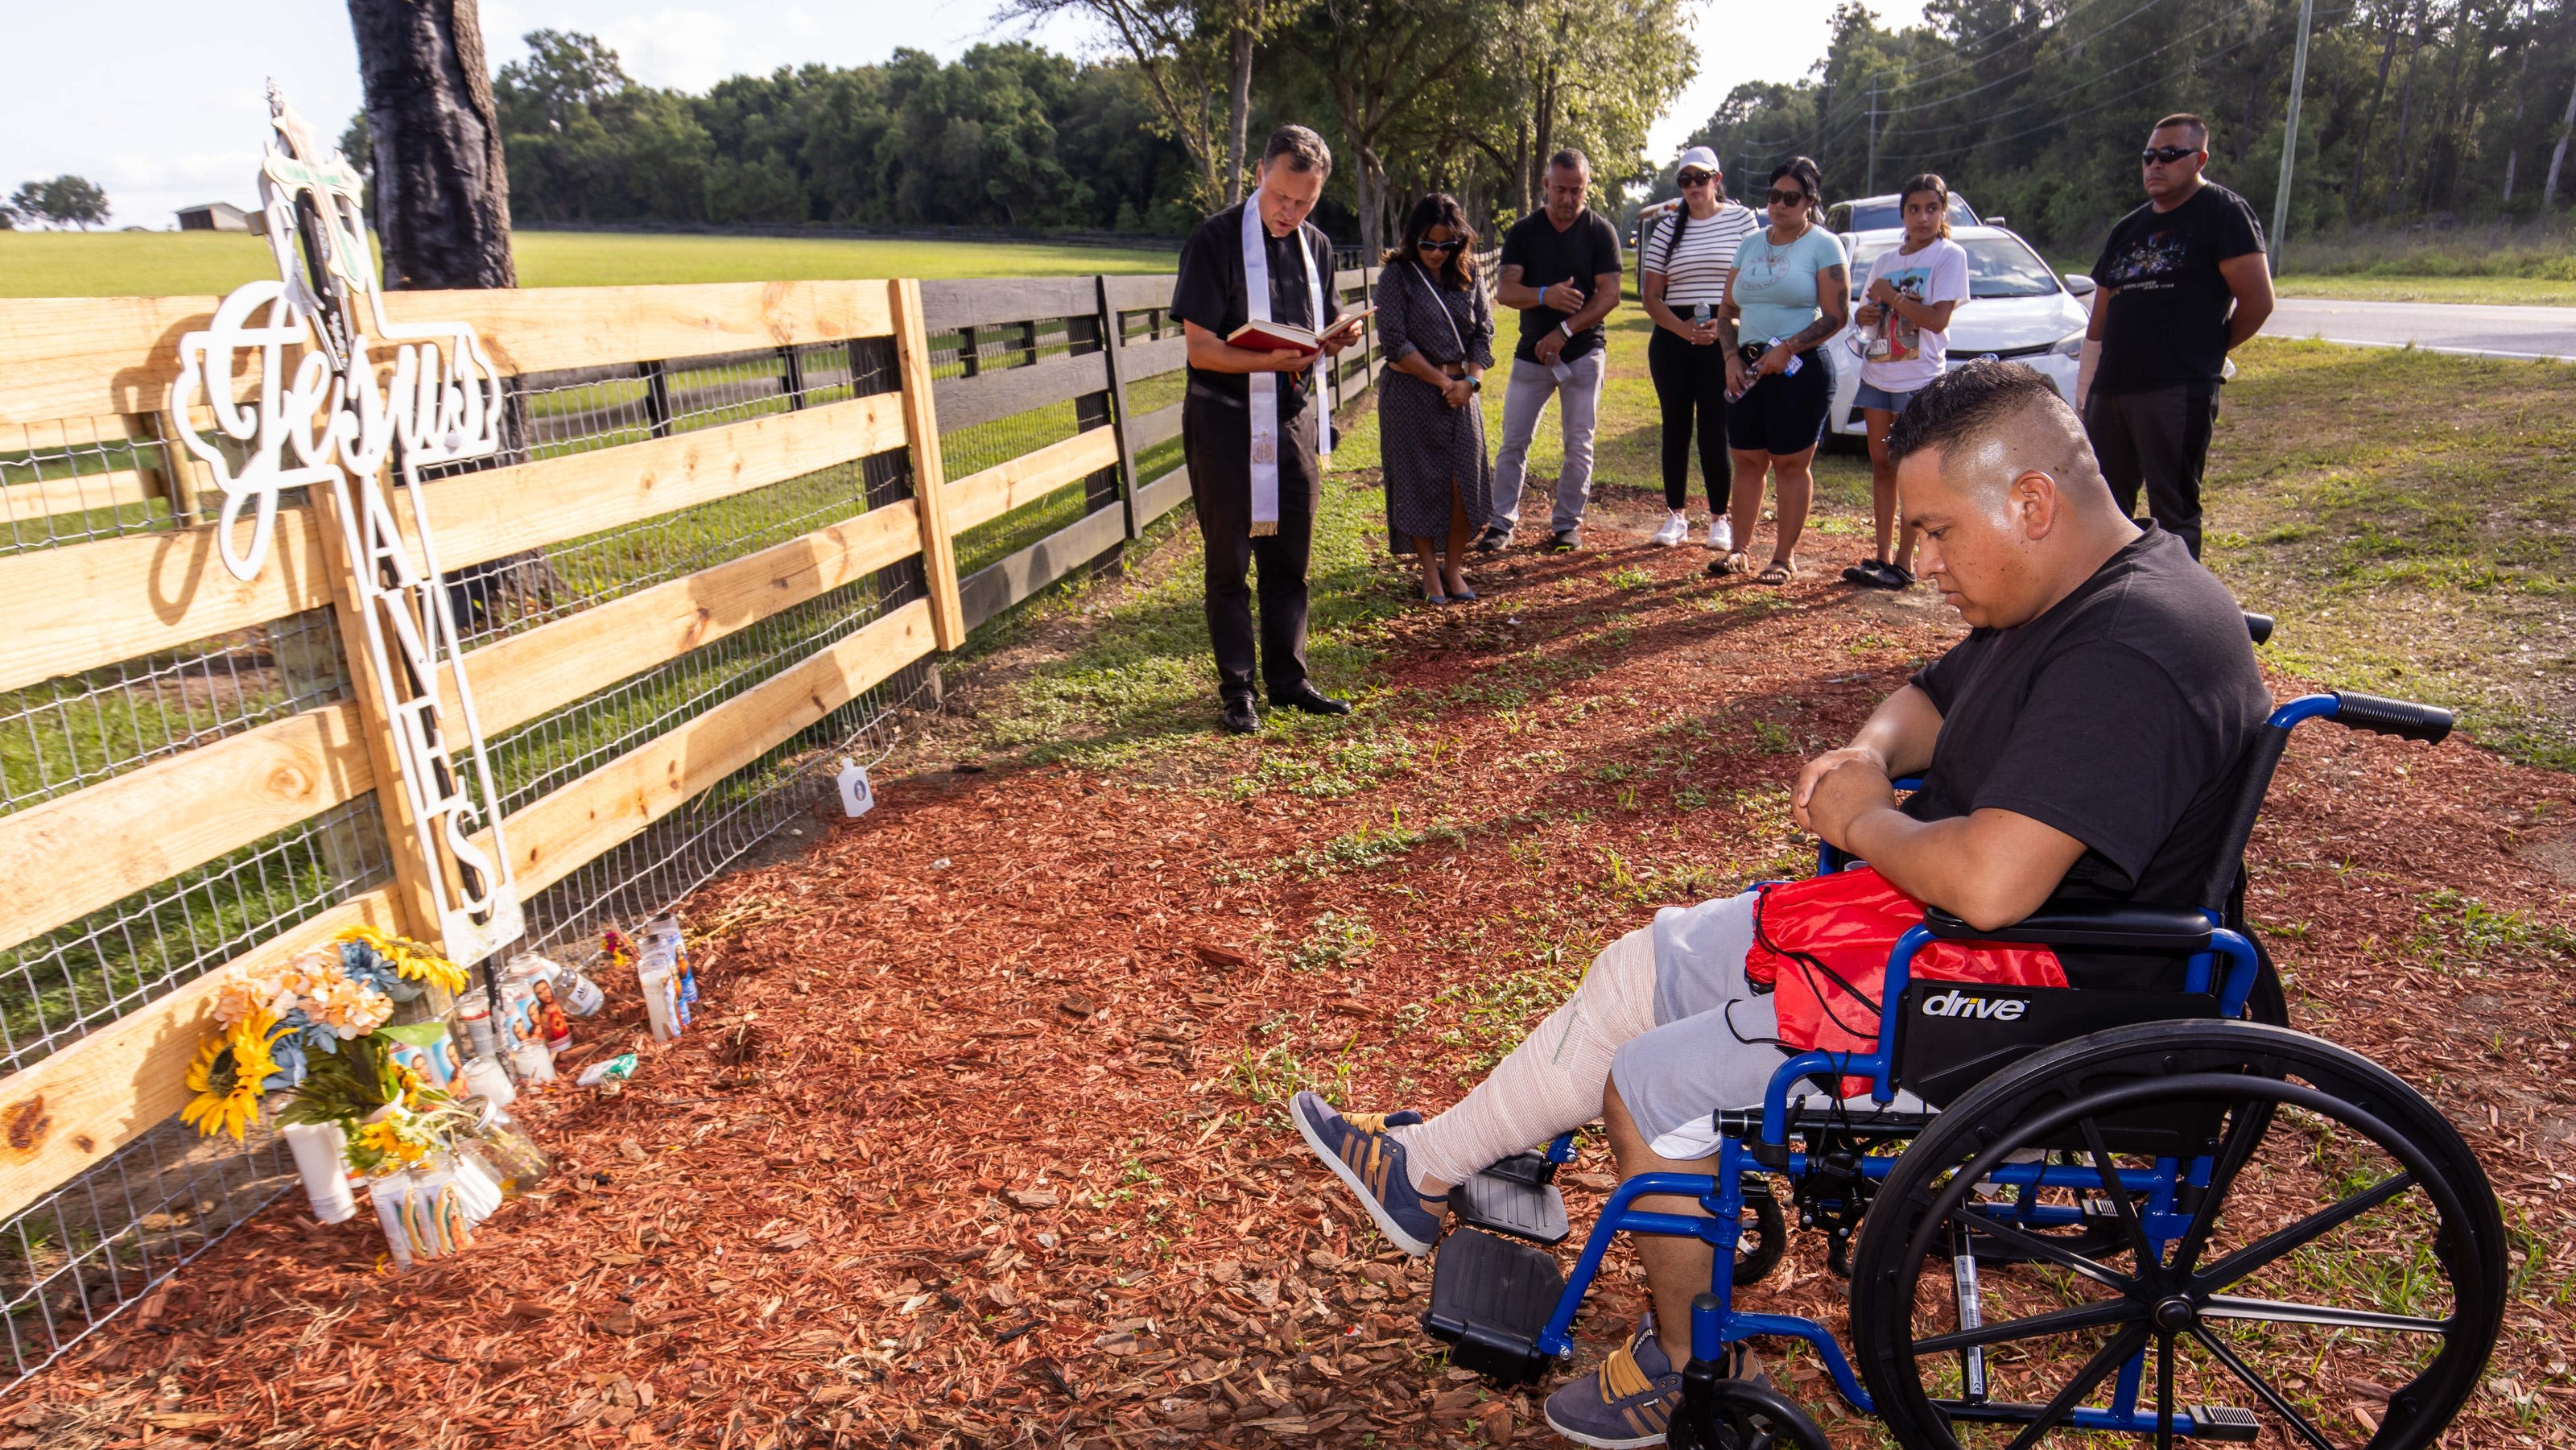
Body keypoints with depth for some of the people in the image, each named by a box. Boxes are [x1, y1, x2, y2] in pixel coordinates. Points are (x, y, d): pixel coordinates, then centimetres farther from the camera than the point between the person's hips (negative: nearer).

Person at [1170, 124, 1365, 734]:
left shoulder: (1316, 247, 10)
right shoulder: (1215, 240, -9)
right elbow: (1200, 347, -13)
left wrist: (1333, 341, -8)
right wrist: (1269, 361, -29)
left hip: (1295, 417, 5)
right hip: (1226, 422, -5)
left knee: (1290, 558, 11)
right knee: (1229, 562, 3)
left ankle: (1288, 678, 23)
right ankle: (1236, 689, 13)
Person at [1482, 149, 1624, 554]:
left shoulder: (1600, 232, 0)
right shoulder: (1523, 232, 4)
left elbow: (1609, 295, -6)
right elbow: (1505, 291, -5)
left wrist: (1564, 331, -16)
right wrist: (1545, 295, -25)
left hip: (1583, 351, -1)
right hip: (1531, 351, 2)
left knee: (1578, 444, 3)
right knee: (1513, 441, 1)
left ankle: (1567, 522, 14)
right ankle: (1502, 521, 9)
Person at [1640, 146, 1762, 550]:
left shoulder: (1742, 219, 4)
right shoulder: (1667, 229, 10)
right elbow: (1651, 295, 6)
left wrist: (1722, 324, -15)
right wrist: (1683, 329, -11)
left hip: (1724, 339, -3)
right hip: (1673, 338, 3)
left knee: (1715, 429, -5)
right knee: (1676, 426, 6)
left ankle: (1719, 518, 6)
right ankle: (1676, 516, 14)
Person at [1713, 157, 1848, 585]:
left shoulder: (1824, 245, -2)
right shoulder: (1751, 244, 14)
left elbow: (1836, 315, -9)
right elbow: (1729, 312, 15)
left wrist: (1787, 349, -19)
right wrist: (1731, 357, -2)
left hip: (1800, 369, -5)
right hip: (1747, 368, 5)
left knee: (1791, 464, 0)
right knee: (1746, 461, 7)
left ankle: (1785, 557, 6)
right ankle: (1739, 550, 15)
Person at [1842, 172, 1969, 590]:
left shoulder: (1950, 255, -3)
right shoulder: (1886, 259, 14)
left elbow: (1937, 319, -14)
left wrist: (1891, 295, -10)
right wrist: (1864, 314, -5)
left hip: (1920, 379, -6)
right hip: (1877, 374, 6)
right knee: (1881, 464, 6)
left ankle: (1903, 564, -1)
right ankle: (1883, 556, 11)